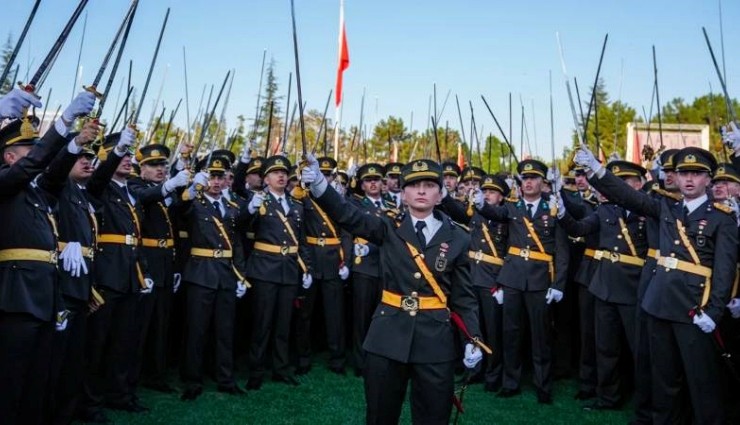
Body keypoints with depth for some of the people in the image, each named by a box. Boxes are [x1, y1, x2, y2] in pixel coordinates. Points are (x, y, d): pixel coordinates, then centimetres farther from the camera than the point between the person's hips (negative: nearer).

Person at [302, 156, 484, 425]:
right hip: (387, 336, 0)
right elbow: (347, 215, -13)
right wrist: (319, 184, -30)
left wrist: (473, 339, -7)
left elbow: (464, 296, 4)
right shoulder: (389, 229, 1)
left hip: (435, 340, 0)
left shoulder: (457, 238, 2)